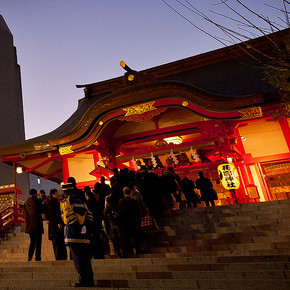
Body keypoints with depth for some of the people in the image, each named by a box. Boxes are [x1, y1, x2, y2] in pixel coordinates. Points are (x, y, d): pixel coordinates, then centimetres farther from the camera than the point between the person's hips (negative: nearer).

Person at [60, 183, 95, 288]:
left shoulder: (65, 201, -2)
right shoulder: (81, 200, 18)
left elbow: (70, 216, -16)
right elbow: (89, 215, 12)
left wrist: (77, 227, -14)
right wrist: (86, 225, 6)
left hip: (73, 233, -6)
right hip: (84, 232, 7)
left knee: (78, 259, 1)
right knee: (86, 258, 13)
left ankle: (84, 281, 4)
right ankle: (90, 281, 19)